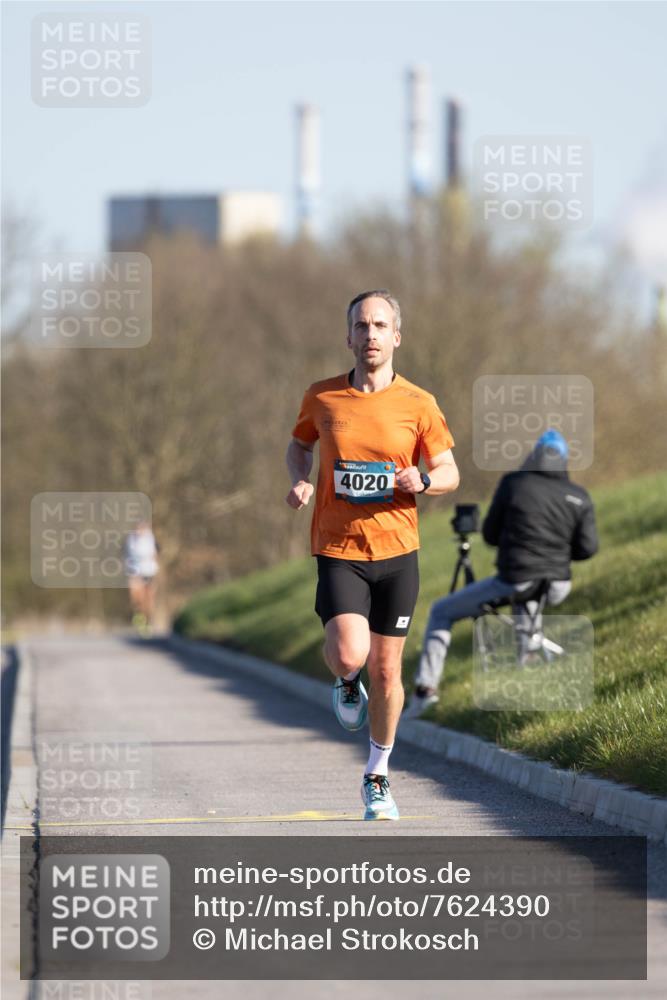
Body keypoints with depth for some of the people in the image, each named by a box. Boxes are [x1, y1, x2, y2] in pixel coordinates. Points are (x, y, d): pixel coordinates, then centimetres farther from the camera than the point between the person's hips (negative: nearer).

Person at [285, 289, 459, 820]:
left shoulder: (418, 404, -2)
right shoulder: (322, 397, 0)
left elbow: (449, 473, 6)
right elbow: (300, 443, 20)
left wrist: (422, 481, -17)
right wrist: (300, 480, -2)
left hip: (396, 549, 1)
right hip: (338, 550, -1)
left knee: (386, 670, 6)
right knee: (349, 654, -21)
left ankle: (378, 776, 25)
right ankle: (346, 683, 18)